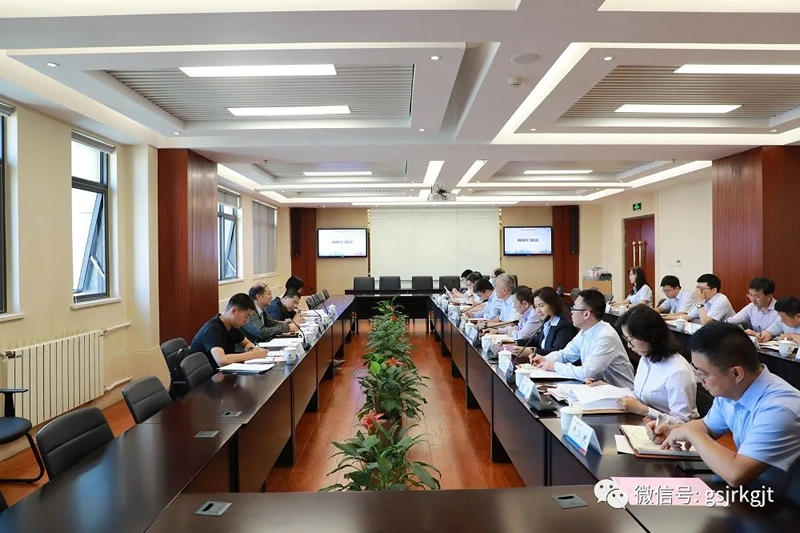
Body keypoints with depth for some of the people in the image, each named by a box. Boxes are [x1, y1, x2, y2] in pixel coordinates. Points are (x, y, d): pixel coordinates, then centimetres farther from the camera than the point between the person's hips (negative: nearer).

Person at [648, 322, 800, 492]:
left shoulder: (778, 409, -31)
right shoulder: (730, 390, -4)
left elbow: (736, 474, -38)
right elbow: (708, 426, 16)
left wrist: (690, 432, -23)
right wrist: (673, 430, -4)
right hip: (745, 485, 7)